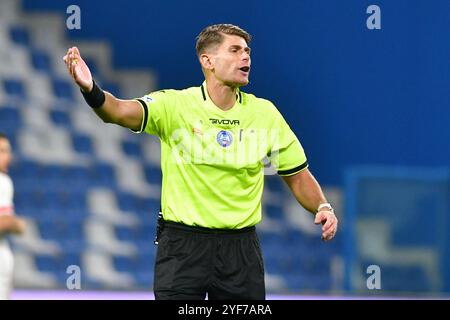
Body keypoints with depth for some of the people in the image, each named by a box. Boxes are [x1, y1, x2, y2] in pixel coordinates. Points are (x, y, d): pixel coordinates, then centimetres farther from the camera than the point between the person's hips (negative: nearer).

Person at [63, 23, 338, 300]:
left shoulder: (265, 113, 2)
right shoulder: (174, 105, -8)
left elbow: (298, 176, 10)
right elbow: (122, 112, -26)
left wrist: (323, 208, -9)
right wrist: (92, 91, -47)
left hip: (241, 245, 3)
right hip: (182, 243, -3)